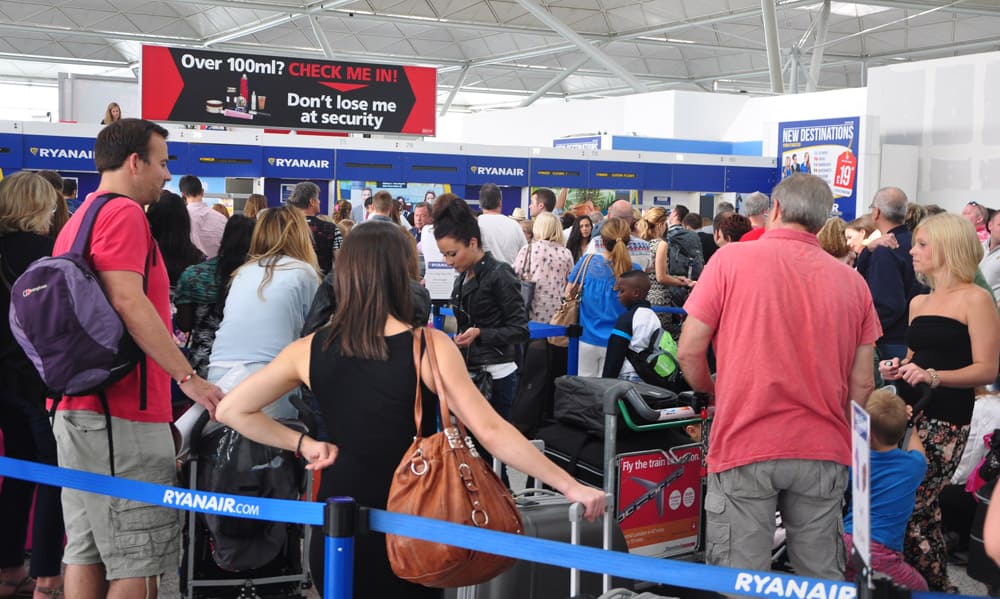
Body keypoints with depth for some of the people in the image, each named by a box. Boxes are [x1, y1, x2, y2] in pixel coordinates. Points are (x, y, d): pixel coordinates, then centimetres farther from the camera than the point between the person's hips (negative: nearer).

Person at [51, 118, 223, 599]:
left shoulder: (77, 219, 19)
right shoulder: (124, 213, -11)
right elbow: (127, 301, -22)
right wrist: (189, 378, -21)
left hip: (76, 406, 10)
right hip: (122, 414, -10)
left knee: (86, 550, 13)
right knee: (138, 560, -4)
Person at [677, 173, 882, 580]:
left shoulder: (730, 259, -3)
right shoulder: (851, 281, 6)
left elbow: (689, 352, -3)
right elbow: (862, 384, 7)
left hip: (744, 445, -3)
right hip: (823, 453, 3)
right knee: (821, 580, 13)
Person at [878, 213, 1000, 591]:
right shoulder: (918, 303, 15)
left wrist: (933, 376, -24)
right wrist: (898, 368, 6)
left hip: (945, 421, -7)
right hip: (911, 412, 7)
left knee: (912, 508, -11)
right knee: (922, 509, 7)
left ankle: (936, 587, 6)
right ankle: (918, 584, 19)